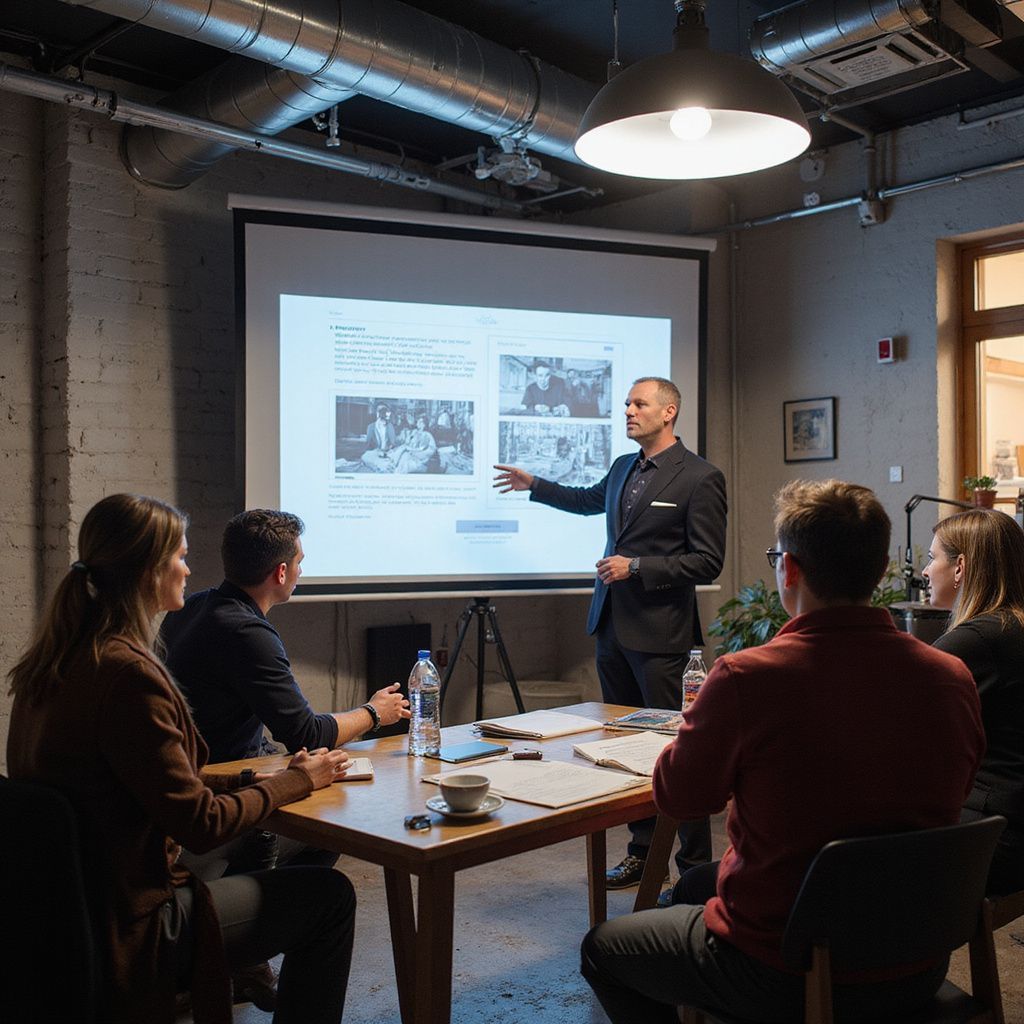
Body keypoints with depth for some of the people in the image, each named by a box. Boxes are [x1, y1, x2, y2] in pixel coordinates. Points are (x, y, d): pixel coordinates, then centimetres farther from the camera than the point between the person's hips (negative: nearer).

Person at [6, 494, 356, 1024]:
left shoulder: (50, 662, 3)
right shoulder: (126, 673, -25)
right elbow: (199, 823, -20)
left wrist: (256, 779, 8)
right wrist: (297, 781, -6)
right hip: (128, 930, -9)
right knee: (328, 895, 2)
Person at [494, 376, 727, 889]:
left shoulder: (700, 478, -10)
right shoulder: (623, 467, 13)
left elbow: (707, 562, -13)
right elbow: (591, 500, 35)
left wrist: (636, 567, -18)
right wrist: (534, 485, 39)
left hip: (659, 632, -8)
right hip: (611, 624, 8)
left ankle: (695, 865, 10)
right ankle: (644, 852, 25)